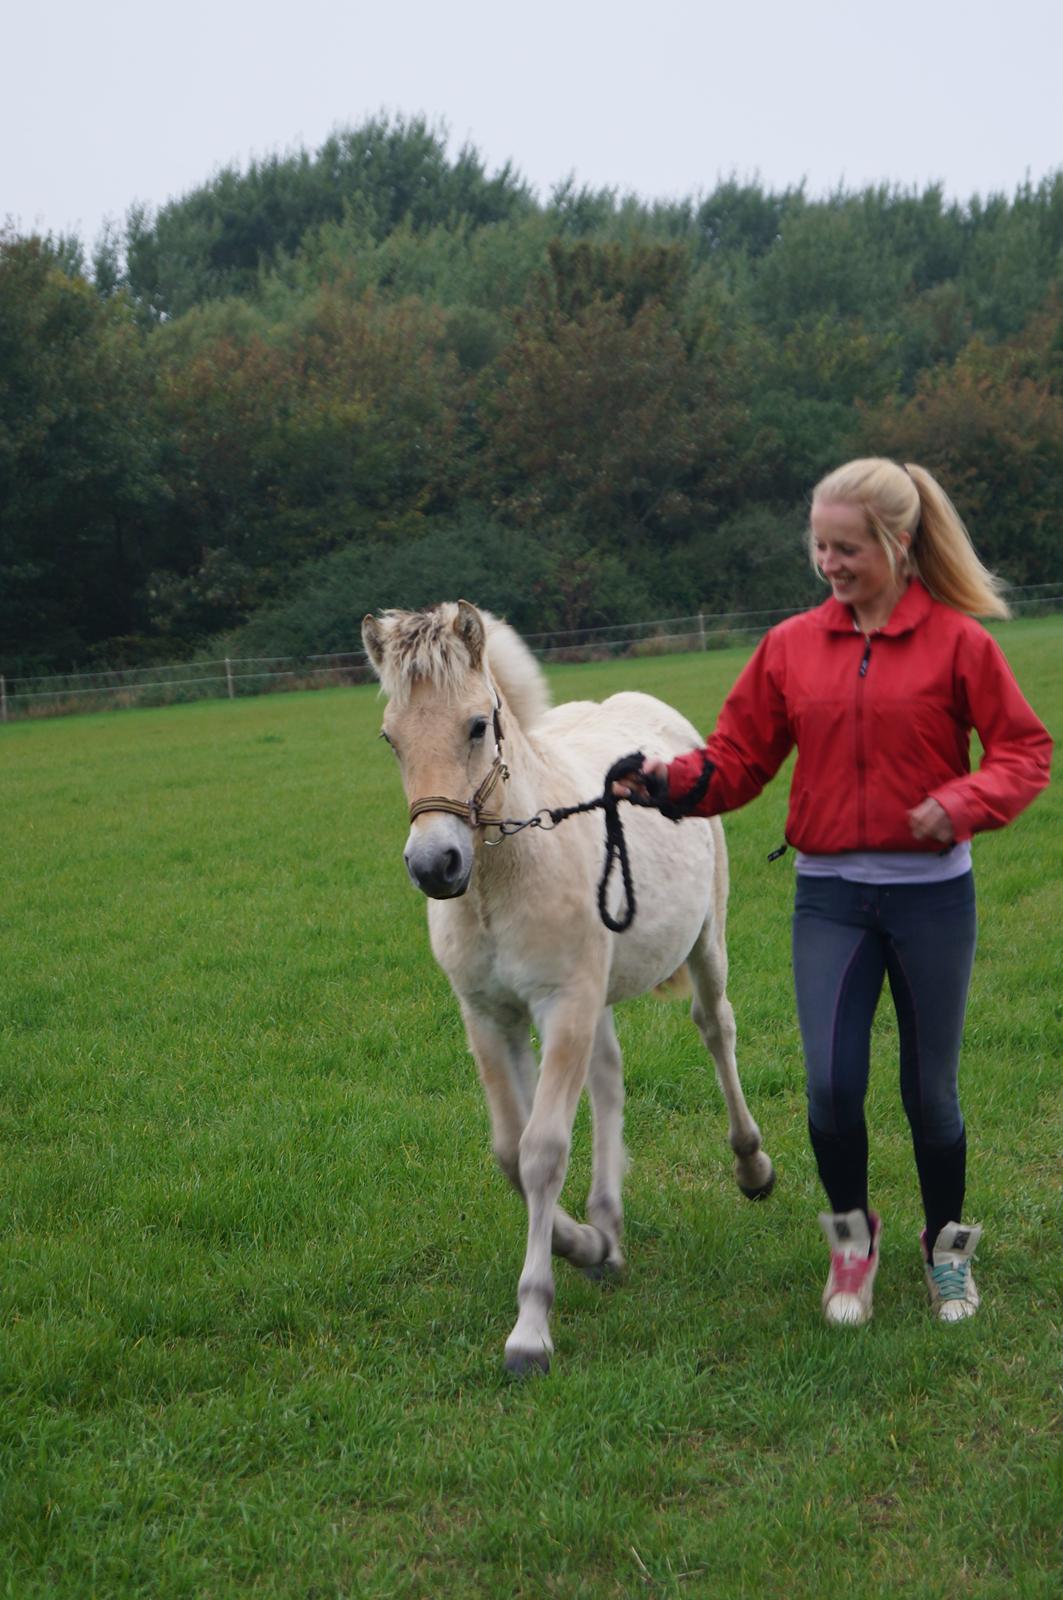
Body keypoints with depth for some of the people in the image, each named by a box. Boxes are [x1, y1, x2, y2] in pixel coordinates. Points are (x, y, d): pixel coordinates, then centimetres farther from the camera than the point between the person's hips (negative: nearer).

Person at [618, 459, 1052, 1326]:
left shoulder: (956, 640, -5)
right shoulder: (791, 646, 3)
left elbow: (1025, 750, -3)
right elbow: (739, 760, 3)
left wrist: (964, 802, -21)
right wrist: (675, 780, -16)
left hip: (931, 892, -2)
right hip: (830, 896, 2)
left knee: (930, 1089, 8)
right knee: (832, 1085, -7)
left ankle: (948, 1247, 32)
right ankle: (852, 1235, 21)